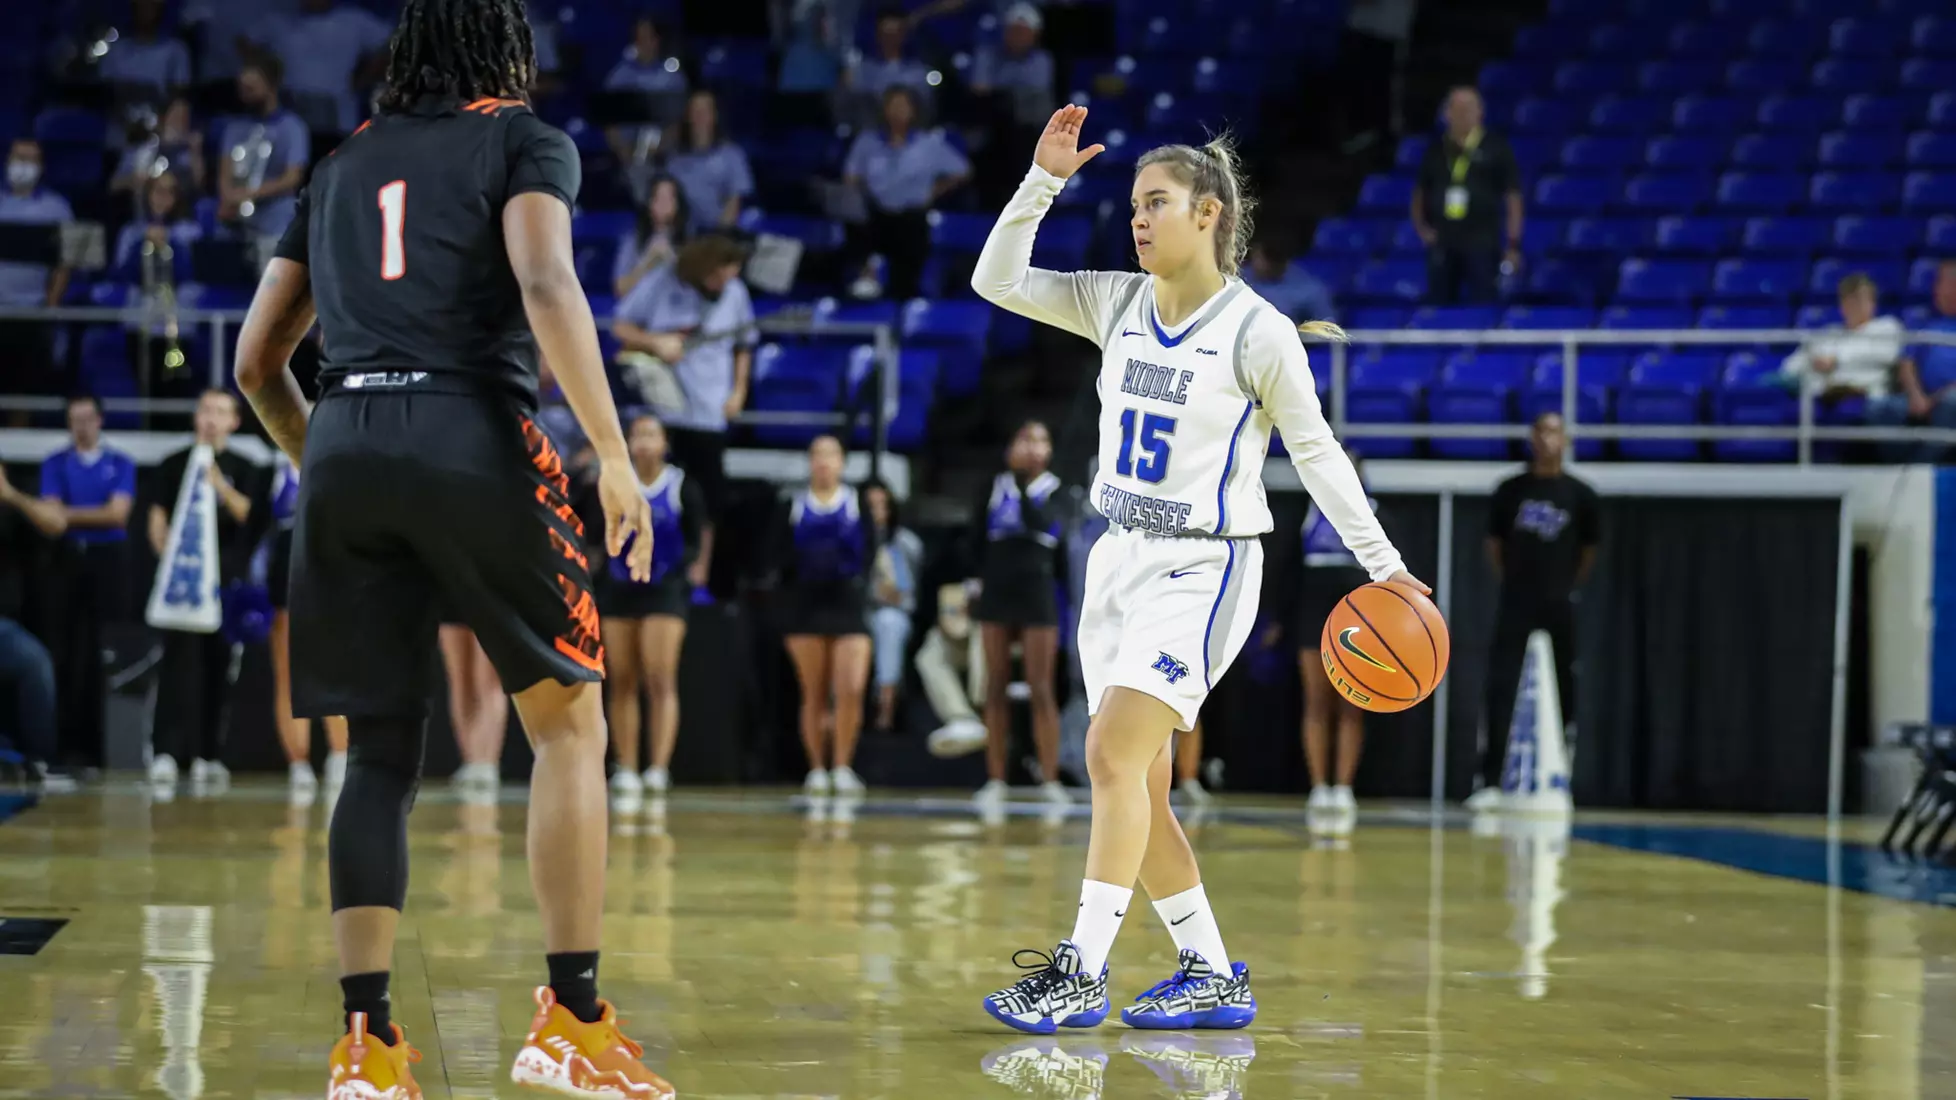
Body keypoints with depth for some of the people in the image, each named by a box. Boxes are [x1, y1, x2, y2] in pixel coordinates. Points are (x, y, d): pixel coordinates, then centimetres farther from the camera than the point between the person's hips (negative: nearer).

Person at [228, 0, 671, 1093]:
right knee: (570, 725, 6)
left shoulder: (345, 165, 24)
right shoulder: (526, 141, 9)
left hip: (343, 445, 5)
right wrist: (616, 458, -10)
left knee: (382, 753, 9)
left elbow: (258, 361, 22)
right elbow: (547, 287, -11)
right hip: (473, 437, -4)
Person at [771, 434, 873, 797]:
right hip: (806, 604, 0)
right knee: (814, 695, 3)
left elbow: (869, 553, 3)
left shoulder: (858, 505, 7)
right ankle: (817, 769, 12)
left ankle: (842, 767, -1)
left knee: (851, 690, -12)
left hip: (849, 604, 0)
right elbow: (780, 557, 2)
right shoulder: (792, 507, 6)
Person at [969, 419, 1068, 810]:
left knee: (1041, 690, -4)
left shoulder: (1054, 490, -1)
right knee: (995, 689, 3)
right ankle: (995, 779, 5)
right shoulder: (995, 486, 6)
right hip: (996, 593, 2)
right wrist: (991, 573, 3)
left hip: (1037, 594, -2)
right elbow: (977, 539, 10)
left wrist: (1022, 481, -20)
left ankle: (1050, 780, -4)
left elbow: (1039, 523, -20)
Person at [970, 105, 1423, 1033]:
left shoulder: (1257, 333, -10)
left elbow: (1315, 450, -2)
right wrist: (1044, 179, -4)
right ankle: (1211, 977, 16)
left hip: (1203, 571, -7)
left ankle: (1081, 972, -16)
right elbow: (997, 281, 6)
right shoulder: (1119, 305, 6)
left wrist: (1381, 564, -2)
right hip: (1121, 558, 7)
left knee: (1114, 754, -18)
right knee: (1135, 783, 6)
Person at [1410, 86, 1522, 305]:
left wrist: (1514, 243, -5)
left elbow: (1513, 196, 0)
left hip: (1482, 243, -3)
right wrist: (1421, 227, 6)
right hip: (1442, 243, 4)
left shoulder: (1496, 148, 0)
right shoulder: (1436, 151, 11)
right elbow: (1419, 193, 22)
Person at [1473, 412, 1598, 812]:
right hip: (1515, 606, 0)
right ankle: (1490, 783, -12)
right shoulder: (1510, 491, 2)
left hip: (1559, 609, 0)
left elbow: (1588, 551, 12)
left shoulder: (1580, 495, 1)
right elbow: (1494, 544, 12)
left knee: (1559, 695, 4)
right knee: (1501, 693, -9)